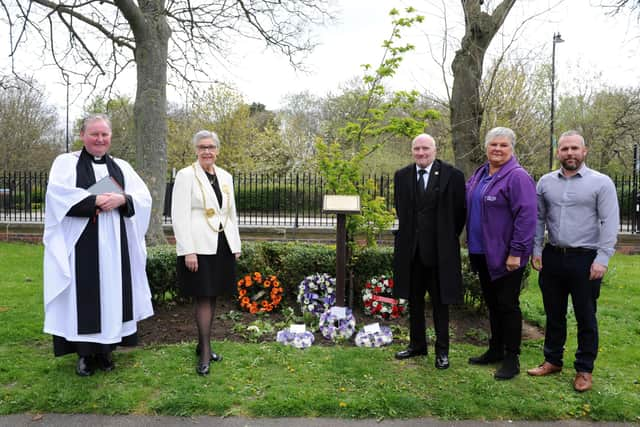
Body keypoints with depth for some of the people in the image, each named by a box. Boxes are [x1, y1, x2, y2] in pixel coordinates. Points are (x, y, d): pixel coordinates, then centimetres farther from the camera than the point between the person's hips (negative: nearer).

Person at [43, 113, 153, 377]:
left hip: (115, 245, 3)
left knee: (112, 292, 5)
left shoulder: (122, 167, 15)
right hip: (81, 244, -3)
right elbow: (58, 194, -12)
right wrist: (96, 201, -17)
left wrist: (122, 199, -14)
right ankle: (85, 353, 11)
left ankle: (105, 350, 16)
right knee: (85, 295, -1)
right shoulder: (66, 162, 6)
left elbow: (144, 197, 5)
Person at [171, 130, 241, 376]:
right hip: (199, 247, -6)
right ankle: (205, 353, 7)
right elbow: (179, 216, -10)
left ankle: (203, 344, 26)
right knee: (203, 298, -3)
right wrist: (188, 251, -16)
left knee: (213, 296, 12)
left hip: (223, 246, 6)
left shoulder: (225, 177, 12)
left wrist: (236, 245, 13)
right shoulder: (186, 175, -5)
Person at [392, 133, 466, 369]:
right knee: (414, 299, 14)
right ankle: (417, 344, 28)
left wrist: (449, 238, 2)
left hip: (440, 250, -3)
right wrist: (410, 234, 12)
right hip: (411, 249, 4)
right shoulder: (402, 176, 5)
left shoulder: (452, 175, -6)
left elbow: (459, 211, 0)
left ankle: (442, 350, 19)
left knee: (440, 301, 7)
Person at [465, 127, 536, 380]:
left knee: (507, 305, 3)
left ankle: (511, 358, 16)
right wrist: (471, 244, 15)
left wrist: (516, 253, -19)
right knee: (492, 304, 17)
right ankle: (495, 350, 31)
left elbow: (526, 217, -18)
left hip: (506, 256, -7)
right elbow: (470, 207, 21)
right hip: (483, 253, 7)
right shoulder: (479, 175, 11)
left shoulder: (518, 177, -13)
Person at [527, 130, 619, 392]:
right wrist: (536, 250, 4)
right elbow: (538, 219, 10)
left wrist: (602, 258, -14)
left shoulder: (601, 182, -5)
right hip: (552, 257, 4)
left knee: (586, 318, 8)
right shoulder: (545, 182, 6)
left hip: (585, 259, -3)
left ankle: (584, 370, 22)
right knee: (553, 314, 14)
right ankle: (553, 360, 29)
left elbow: (610, 223, -8)